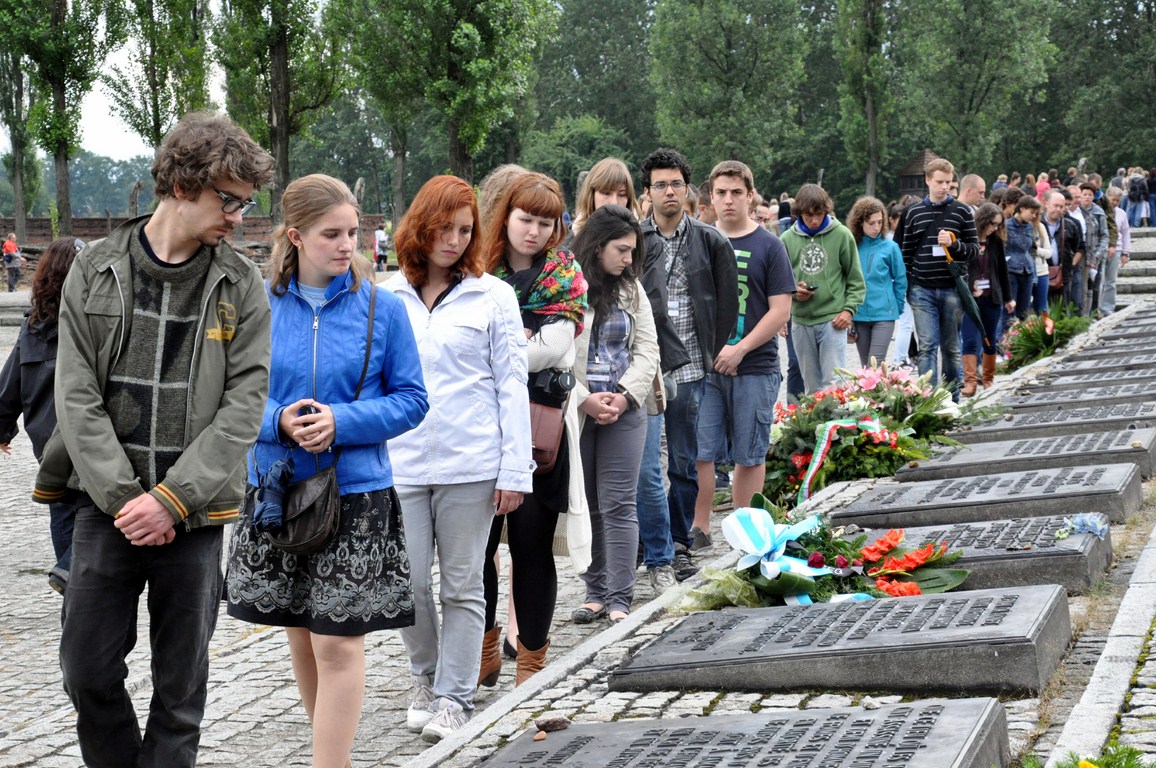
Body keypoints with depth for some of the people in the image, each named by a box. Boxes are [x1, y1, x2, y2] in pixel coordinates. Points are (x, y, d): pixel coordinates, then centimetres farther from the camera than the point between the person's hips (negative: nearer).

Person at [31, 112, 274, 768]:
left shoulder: (240, 284, 0)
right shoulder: (97, 272, 2)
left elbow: (245, 405, -5)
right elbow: (77, 397, -2)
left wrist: (171, 499, -13)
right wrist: (124, 497, -12)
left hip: (195, 513, -1)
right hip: (108, 506, 1)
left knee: (182, 686, 6)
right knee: (89, 671, 5)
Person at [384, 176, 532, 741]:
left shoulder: (492, 296, 3)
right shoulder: (387, 297, 8)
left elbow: (511, 385, 1)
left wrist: (514, 470, -4)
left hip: (470, 463, -2)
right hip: (400, 463, 2)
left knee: (462, 585, 4)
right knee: (409, 582, 4)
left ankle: (454, 695, 14)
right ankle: (425, 679, 26)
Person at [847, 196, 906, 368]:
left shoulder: (890, 247, -2)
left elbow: (900, 281, 5)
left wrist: (896, 308, 5)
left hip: (883, 315, -3)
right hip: (858, 315, 3)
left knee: (875, 366, -11)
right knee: (865, 367, 11)